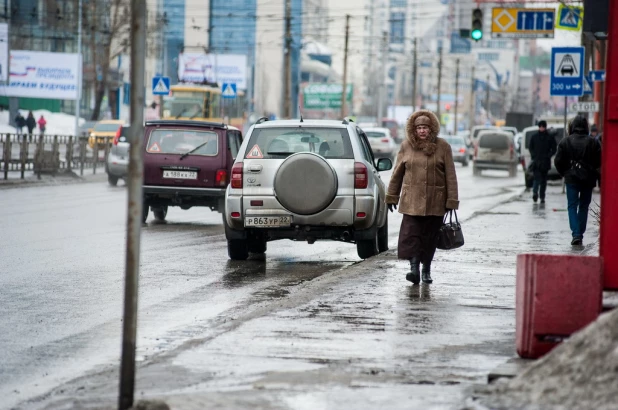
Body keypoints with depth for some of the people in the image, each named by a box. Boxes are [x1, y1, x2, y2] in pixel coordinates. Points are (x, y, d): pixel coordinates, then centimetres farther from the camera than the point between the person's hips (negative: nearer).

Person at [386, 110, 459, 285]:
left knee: (430, 237, 7)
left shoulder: (443, 147, 0)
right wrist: (392, 196, 13)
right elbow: (397, 173, 11)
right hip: (411, 200, 0)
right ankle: (414, 268, -17)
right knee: (411, 234, -12)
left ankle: (426, 270, 20)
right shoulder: (407, 146, 4)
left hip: (435, 201, 0)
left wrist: (452, 200, -4)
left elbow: (450, 175, 1)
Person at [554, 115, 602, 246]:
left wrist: (564, 173, 13)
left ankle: (576, 234, -15)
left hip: (571, 178, -1)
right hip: (588, 179, 1)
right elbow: (599, 161, -3)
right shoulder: (592, 142, -4)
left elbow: (558, 161, -3)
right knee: (584, 206, 13)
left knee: (572, 206, 1)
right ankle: (580, 234, 13)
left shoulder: (566, 142, -5)